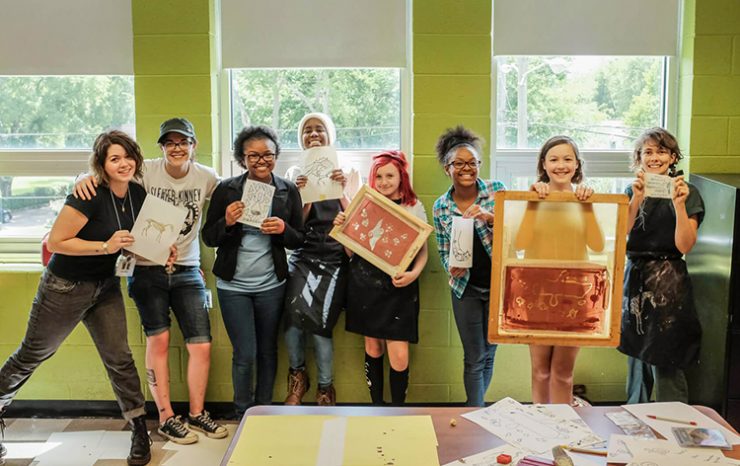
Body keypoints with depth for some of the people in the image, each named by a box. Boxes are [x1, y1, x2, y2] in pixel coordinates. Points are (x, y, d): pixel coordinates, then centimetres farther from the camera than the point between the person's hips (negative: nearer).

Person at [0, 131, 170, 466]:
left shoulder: (138, 195, -4)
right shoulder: (89, 195, -25)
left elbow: (136, 241, 13)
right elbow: (56, 241, -23)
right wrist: (106, 246, -30)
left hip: (105, 287, 5)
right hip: (65, 287, -5)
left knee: (119, 358, 3)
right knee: (32, 355, 12)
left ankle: (140, 432, 11)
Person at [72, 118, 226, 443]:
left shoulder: (207, 178, -1)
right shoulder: (145, 171, -7)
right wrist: (85, 179, -23)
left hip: (187, 270, 2)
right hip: (147, 268, -2)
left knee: (201, 345, 1)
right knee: (158, 340, 0)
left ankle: (197, 414, 21)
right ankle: (166, 419, 14)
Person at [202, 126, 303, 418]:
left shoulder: (288, 191, 0)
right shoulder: (226, 190, -4)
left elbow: (298, 241, 3)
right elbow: (208, 238, -1)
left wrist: (284, 229, -18)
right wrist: (226, 222, -20)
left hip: (271, 285, 2)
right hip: (233, 285, -1)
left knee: (268, 351, 12)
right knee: (245, 354, -1)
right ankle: (243, 415, 20)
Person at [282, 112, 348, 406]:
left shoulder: (345, 172, 6)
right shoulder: (296, 173, 10)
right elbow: (296, 224, 3)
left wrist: (343, 190, -15)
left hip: (334, 258, -1)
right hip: (303, 256, 1)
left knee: (319, 325, -14)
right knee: (294, 318, -21)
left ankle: (325, 388, 11)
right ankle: (297, 374, 9)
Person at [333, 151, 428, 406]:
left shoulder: (415, 207, 2)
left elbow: (423, 251, 4)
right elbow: (352, 252, 10)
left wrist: (413, 274, -15)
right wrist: (342, 228, -7)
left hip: (398, 287, -2)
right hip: (365, 284, 2)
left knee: (399, 355, -7)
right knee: (372, 347, 10)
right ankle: (376, 406, 24)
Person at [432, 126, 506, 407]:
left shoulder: (497, 190, -6)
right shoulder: (441, 207, -2)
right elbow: (444, 252, 5)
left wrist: (489, 216, -30)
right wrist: (452, 267, -16)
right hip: (466, 288, 0)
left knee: (488, 354, 13)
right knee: (474, 358, 2)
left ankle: (475, 408, 32)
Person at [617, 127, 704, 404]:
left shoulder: (687, 193, -4)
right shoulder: (633, 191, 10)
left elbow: (685, 246, -12)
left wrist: (679, 204, -22)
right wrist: (637, 198, -15)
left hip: (668, 283, -5)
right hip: (634, 277, 5)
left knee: (665, 365, -4)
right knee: (636, 358, 14)